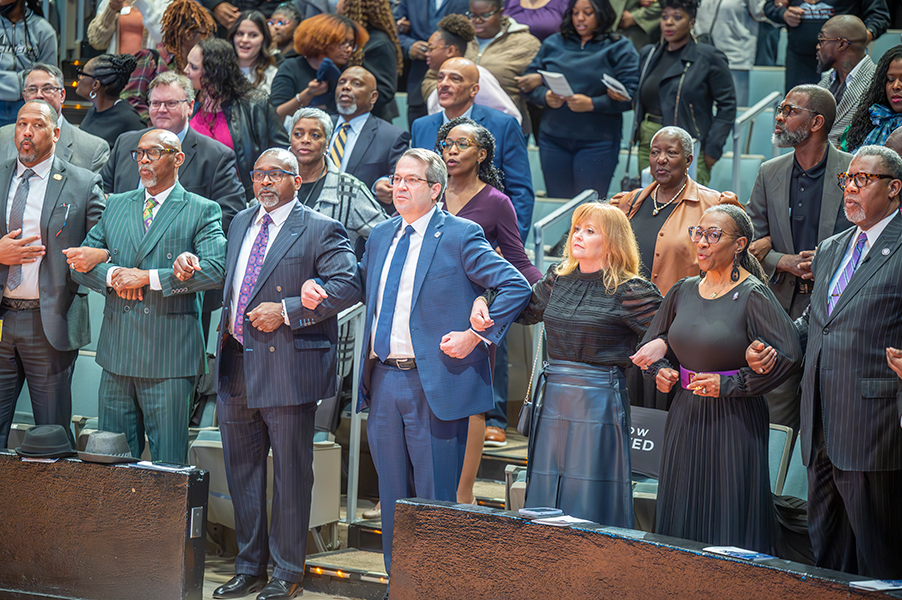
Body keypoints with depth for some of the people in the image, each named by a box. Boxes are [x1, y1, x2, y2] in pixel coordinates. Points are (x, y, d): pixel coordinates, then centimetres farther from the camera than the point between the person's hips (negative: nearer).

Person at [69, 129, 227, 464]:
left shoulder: (203, 211, 0)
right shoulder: (115, 206, 15)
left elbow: (216, 271, -14)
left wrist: (147, 277, -16)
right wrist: (114, 274, -8)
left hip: (169, 357, -4)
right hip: (117, 352, 5)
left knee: (168, 463, -1)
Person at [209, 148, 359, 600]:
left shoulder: (321, 231, -5)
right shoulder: (240, 224, 17)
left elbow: (346, 286, -15)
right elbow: (226, 278, 28)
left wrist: (287, 310, -19)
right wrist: (191, 264, 7)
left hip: (287, 366, -7)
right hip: (236, 366, 7)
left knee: (290, 473, 0)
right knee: (241, 471, 12)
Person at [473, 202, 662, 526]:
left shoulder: (629, 292, -8)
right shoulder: (558, 278, 9)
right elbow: (525, 309, 25)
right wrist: (483, 302, 10)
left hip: (599, 401, -6)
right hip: (553, 398, 6)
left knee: (590, 498, -3)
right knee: (546, 493, 9)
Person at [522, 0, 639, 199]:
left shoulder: (619, 48, 2)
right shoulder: (552, 44, 13)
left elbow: (630, 95, -8)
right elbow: (529, 83, 10)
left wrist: (591, 104, -19)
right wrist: (545, 97, -11)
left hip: (597, 143, -3)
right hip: (553, 138, 3)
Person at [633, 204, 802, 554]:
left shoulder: (752, 296, -10)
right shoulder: (683, 292, 8)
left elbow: (789, 355, -19)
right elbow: (651, 346, 22)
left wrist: (730, 384, -16)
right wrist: (661, 372, 1)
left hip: (735, 420, -6)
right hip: (686, 417, 6)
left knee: (729, 522, -3)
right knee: (682, 519, 9)